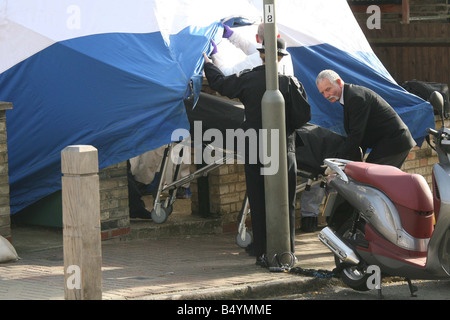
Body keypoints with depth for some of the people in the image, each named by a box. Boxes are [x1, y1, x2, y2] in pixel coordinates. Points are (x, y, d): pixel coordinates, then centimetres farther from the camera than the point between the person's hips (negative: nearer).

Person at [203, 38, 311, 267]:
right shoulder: (290, 82, -8)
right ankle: (287, 251, 5)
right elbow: (304, 115, -8)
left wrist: (207, 63, 33)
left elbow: (220, 83, 14)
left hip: (254, 149, 1)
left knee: (258, 202, 6)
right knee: (286, 202, 5)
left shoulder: (247, 80, -3)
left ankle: (262, 253, 7)